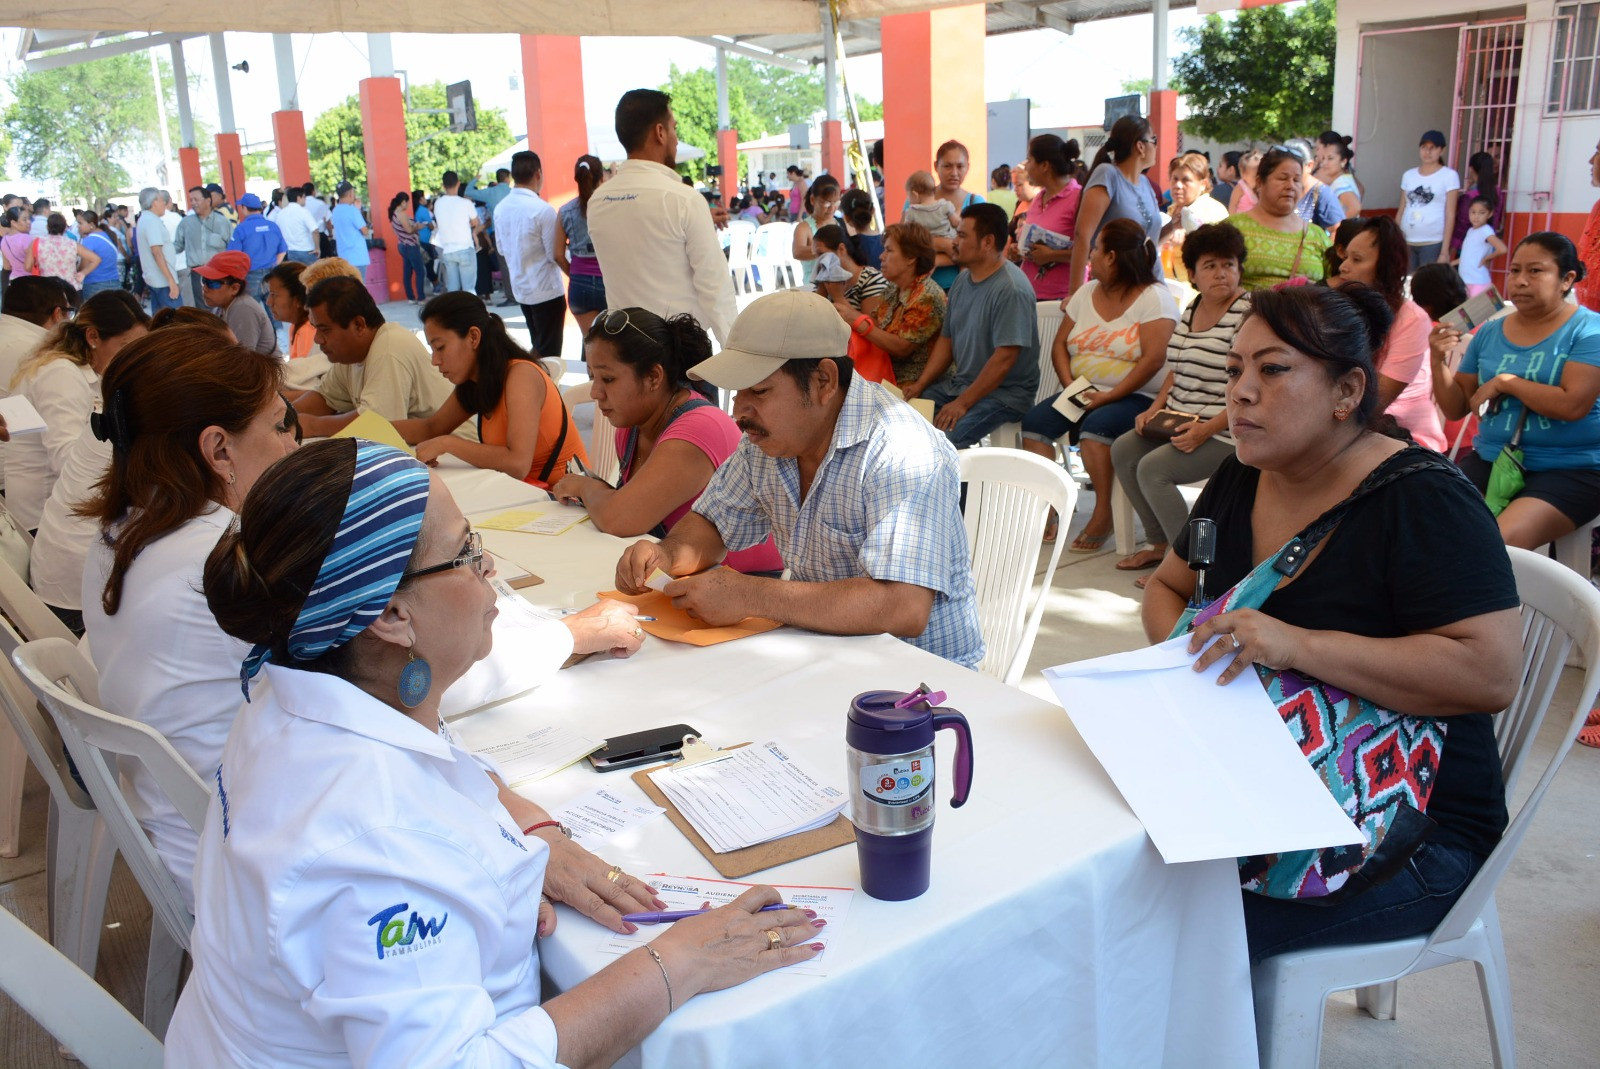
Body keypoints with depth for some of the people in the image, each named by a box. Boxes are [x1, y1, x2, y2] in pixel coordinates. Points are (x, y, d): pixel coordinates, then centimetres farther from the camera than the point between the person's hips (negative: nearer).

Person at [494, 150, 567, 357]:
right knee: (549, 355, 1)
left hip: (519, 289, 7)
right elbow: (555, 255, -16)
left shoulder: (500, 208, 2)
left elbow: (502, 249, 12)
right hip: (546, 291, -7)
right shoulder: (543, 210, -19)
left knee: (537, 348, 20)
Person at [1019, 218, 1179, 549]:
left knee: (1096, 426, -35)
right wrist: (1071, 385, -6)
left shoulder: (1154, 297, -6)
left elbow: (1154, 359, -17)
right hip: (1084, 393, 7)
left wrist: (1108, 396, -21)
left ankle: (1103, 514, -21)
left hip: (1134, 397, -6)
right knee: (1034, 421, -17)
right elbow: (1059, 345, 12)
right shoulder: (1086, 292, 14)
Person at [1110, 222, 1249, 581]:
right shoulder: (1190, 311, 12)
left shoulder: (1249, 313, -14)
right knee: (1122, 450, -2)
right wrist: (1155, 409, 4)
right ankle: (1160, 543, 8)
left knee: (1152, 468, -22)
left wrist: (1206, 429, -25)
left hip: (1224, 431, -9)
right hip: (1178, 420, 9)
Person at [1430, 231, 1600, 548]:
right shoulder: (1489, 332, 9)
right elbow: (1456, 409, 11)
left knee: (1498, 543, -30)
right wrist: (1439, 362, -5)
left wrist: (1505, 382, -9)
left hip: (1569, 470, -5)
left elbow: (1573, 405, -18)